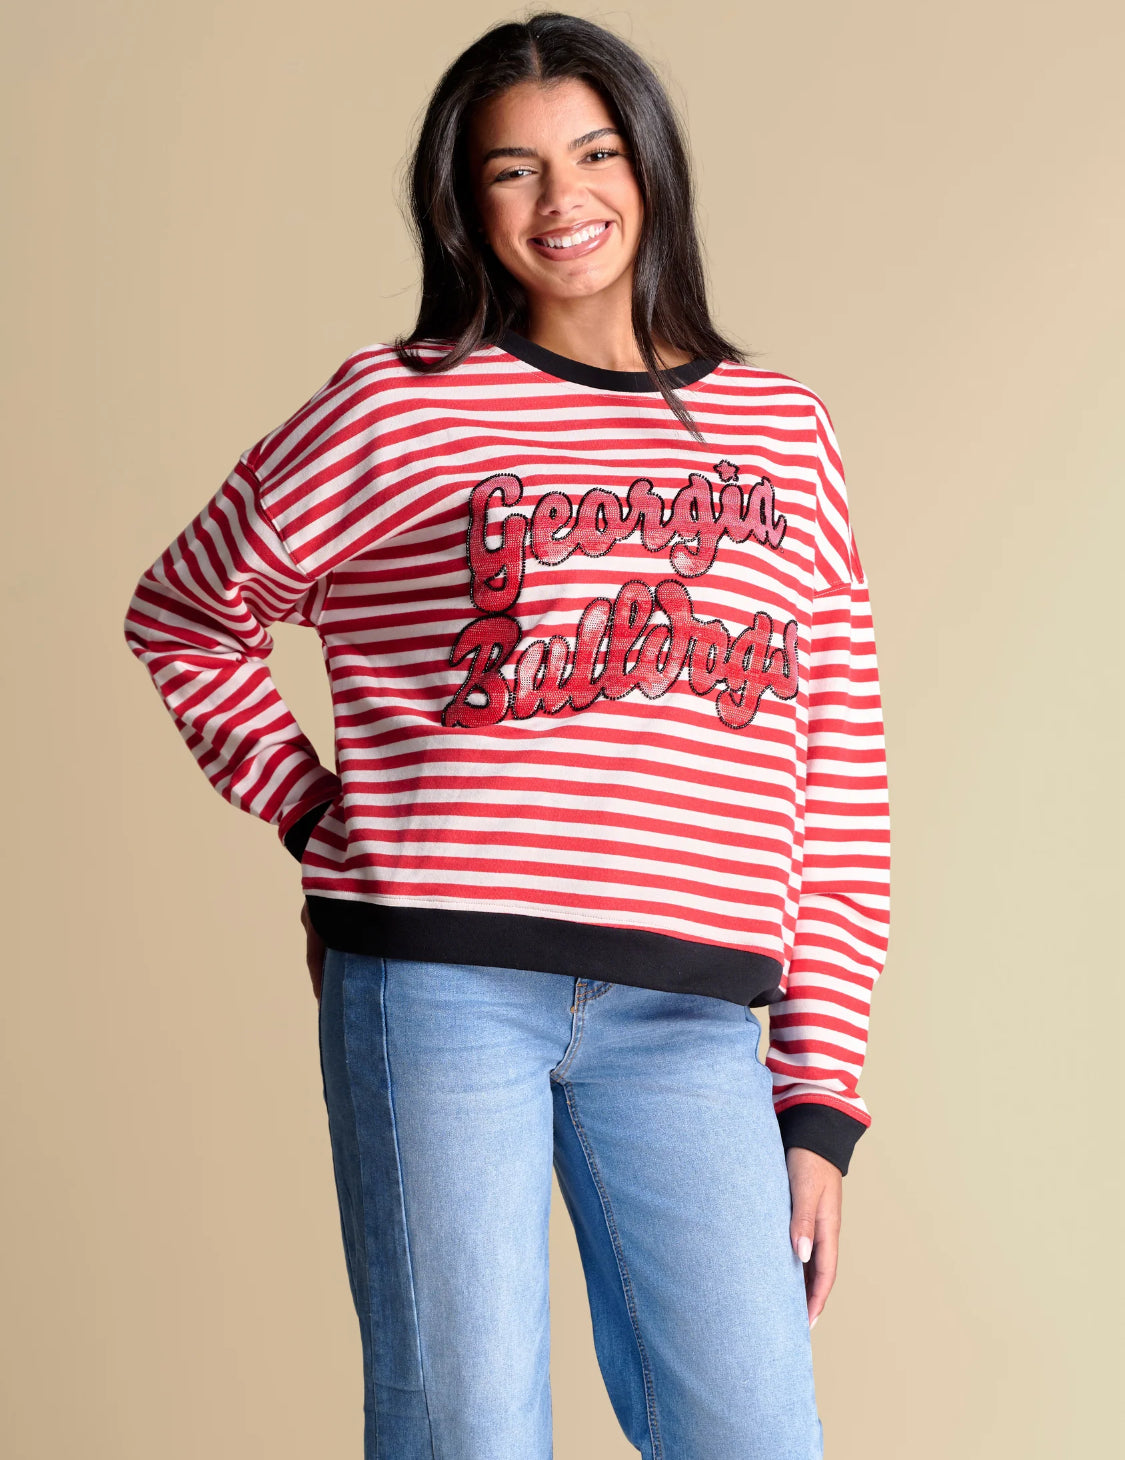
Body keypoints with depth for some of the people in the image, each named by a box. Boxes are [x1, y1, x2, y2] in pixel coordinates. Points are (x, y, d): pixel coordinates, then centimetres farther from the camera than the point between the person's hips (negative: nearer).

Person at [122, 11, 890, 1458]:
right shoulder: (393, 411, 5)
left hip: (688, 1014, 2)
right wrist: (317, 819, 7)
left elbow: (839, 787, 12)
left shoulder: (783, 434, 13)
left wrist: (819, 1099, 7)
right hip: (435, 983, -2)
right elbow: (181, 618, 19)